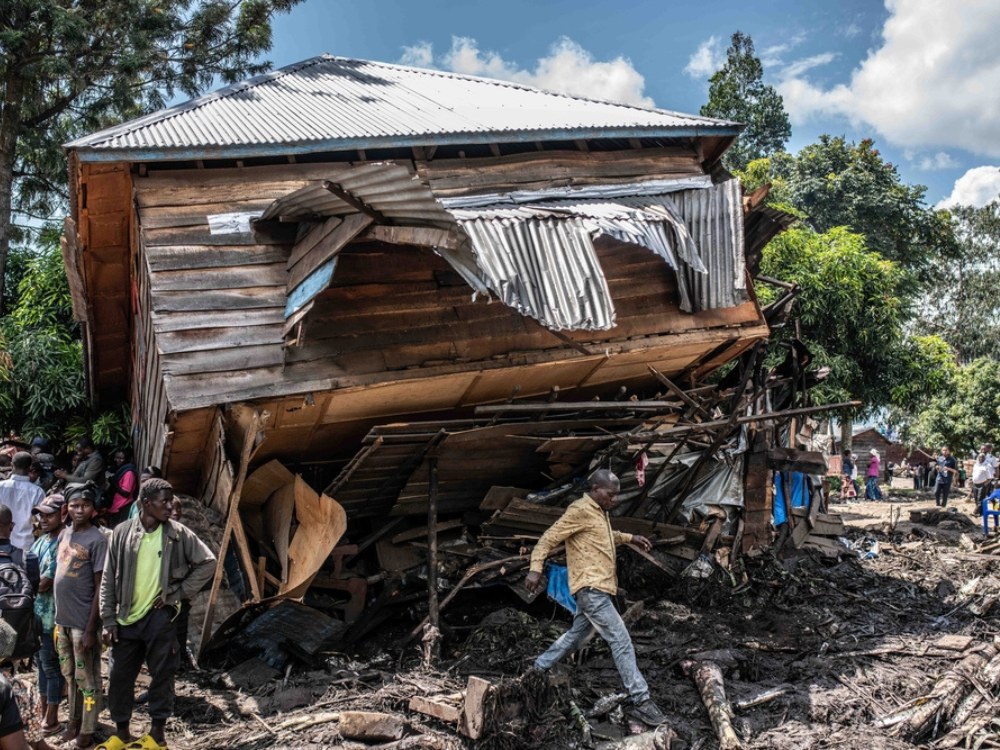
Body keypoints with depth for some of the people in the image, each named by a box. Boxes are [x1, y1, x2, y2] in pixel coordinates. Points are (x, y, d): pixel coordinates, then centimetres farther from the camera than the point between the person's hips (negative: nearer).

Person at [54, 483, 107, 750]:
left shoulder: (97, 540, -14)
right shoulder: (64, 534, 8)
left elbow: (100, 588, -14)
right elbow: (60, 575, 15)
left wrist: (90, 629, -16)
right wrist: (57, 618, 12)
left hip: (83, 622, -7)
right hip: (62, 619, 7)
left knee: (87, 679, 5)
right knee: (70, 675, 19)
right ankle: (74, 720, 33)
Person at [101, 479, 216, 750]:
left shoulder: (178, 534, -4)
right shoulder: (122, 532, -1)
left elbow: (208, 563, 0)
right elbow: (109, 580, 4)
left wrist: (178, 593, -4)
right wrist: (109, 620, 1)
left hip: (160, 616, -2)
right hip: (127, 617, 2)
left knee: (161, 674, 5)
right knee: (118, 676, 8)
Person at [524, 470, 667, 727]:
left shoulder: (600, 512, 17)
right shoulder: (580, 510, -12)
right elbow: (549, 538, -14)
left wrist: (630, 538, 26)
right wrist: (535, 568, -24)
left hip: (598, 588, 10)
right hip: (590, 588, -10)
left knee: (577, 634, 21)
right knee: (621, 641, -12)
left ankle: (540, 667, 37)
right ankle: (641, 701, -10)